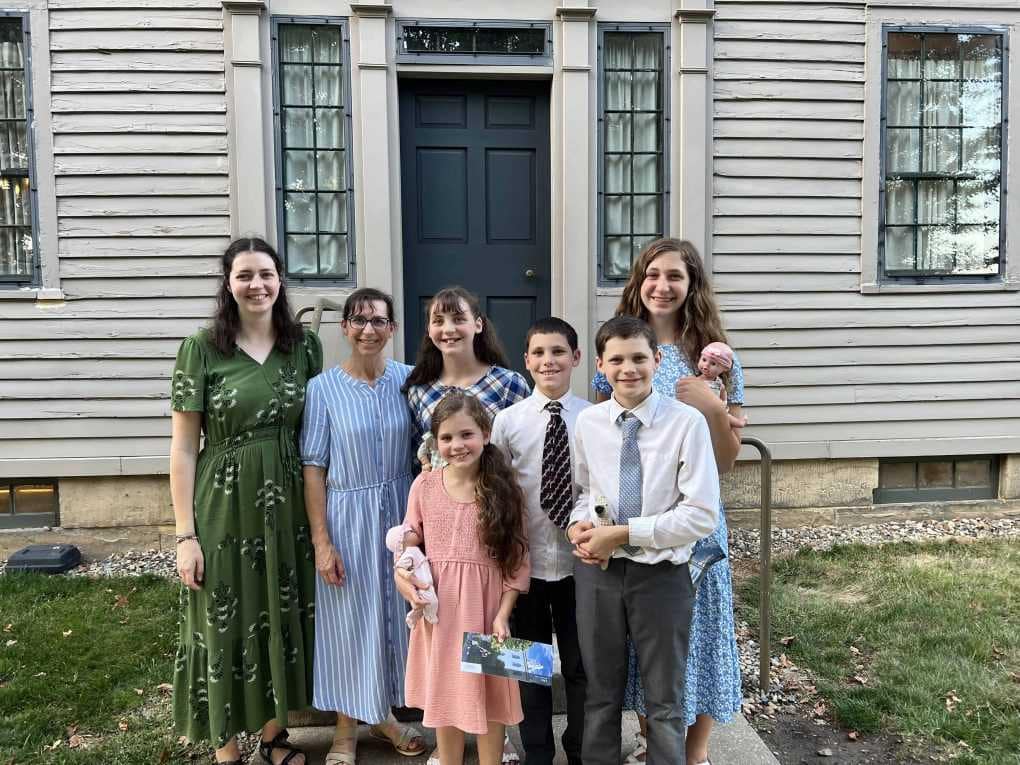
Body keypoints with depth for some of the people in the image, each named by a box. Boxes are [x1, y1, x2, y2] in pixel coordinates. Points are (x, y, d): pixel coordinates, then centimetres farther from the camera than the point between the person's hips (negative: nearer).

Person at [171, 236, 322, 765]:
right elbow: (183, 448, -6)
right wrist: (186, 533, -9)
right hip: (225, 509, -3)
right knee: (225, 625, 8)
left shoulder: (304, 345, 2)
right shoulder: (202, 348, -6)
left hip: (288, 507, 3)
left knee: (283, 619, 14)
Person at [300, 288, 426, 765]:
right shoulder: (323, 388, -8)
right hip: (347, 517, -2)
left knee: (395, 612, 15)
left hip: (399, 513, 3)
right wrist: (321, 541, -11)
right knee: (349, 619, 9)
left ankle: (384, 713, 38)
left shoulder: (408, 379, -1)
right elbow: (313, 468, -8)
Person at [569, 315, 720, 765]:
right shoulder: (587, 423, -3)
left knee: (665, 701, 17)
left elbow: (702, 515, -16)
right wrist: (578, 523, -8)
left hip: (662, 574, -3)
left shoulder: (687, 422, -14)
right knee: (601, 694, 20)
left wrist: (624, 533, -18)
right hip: (598, 571, 3)